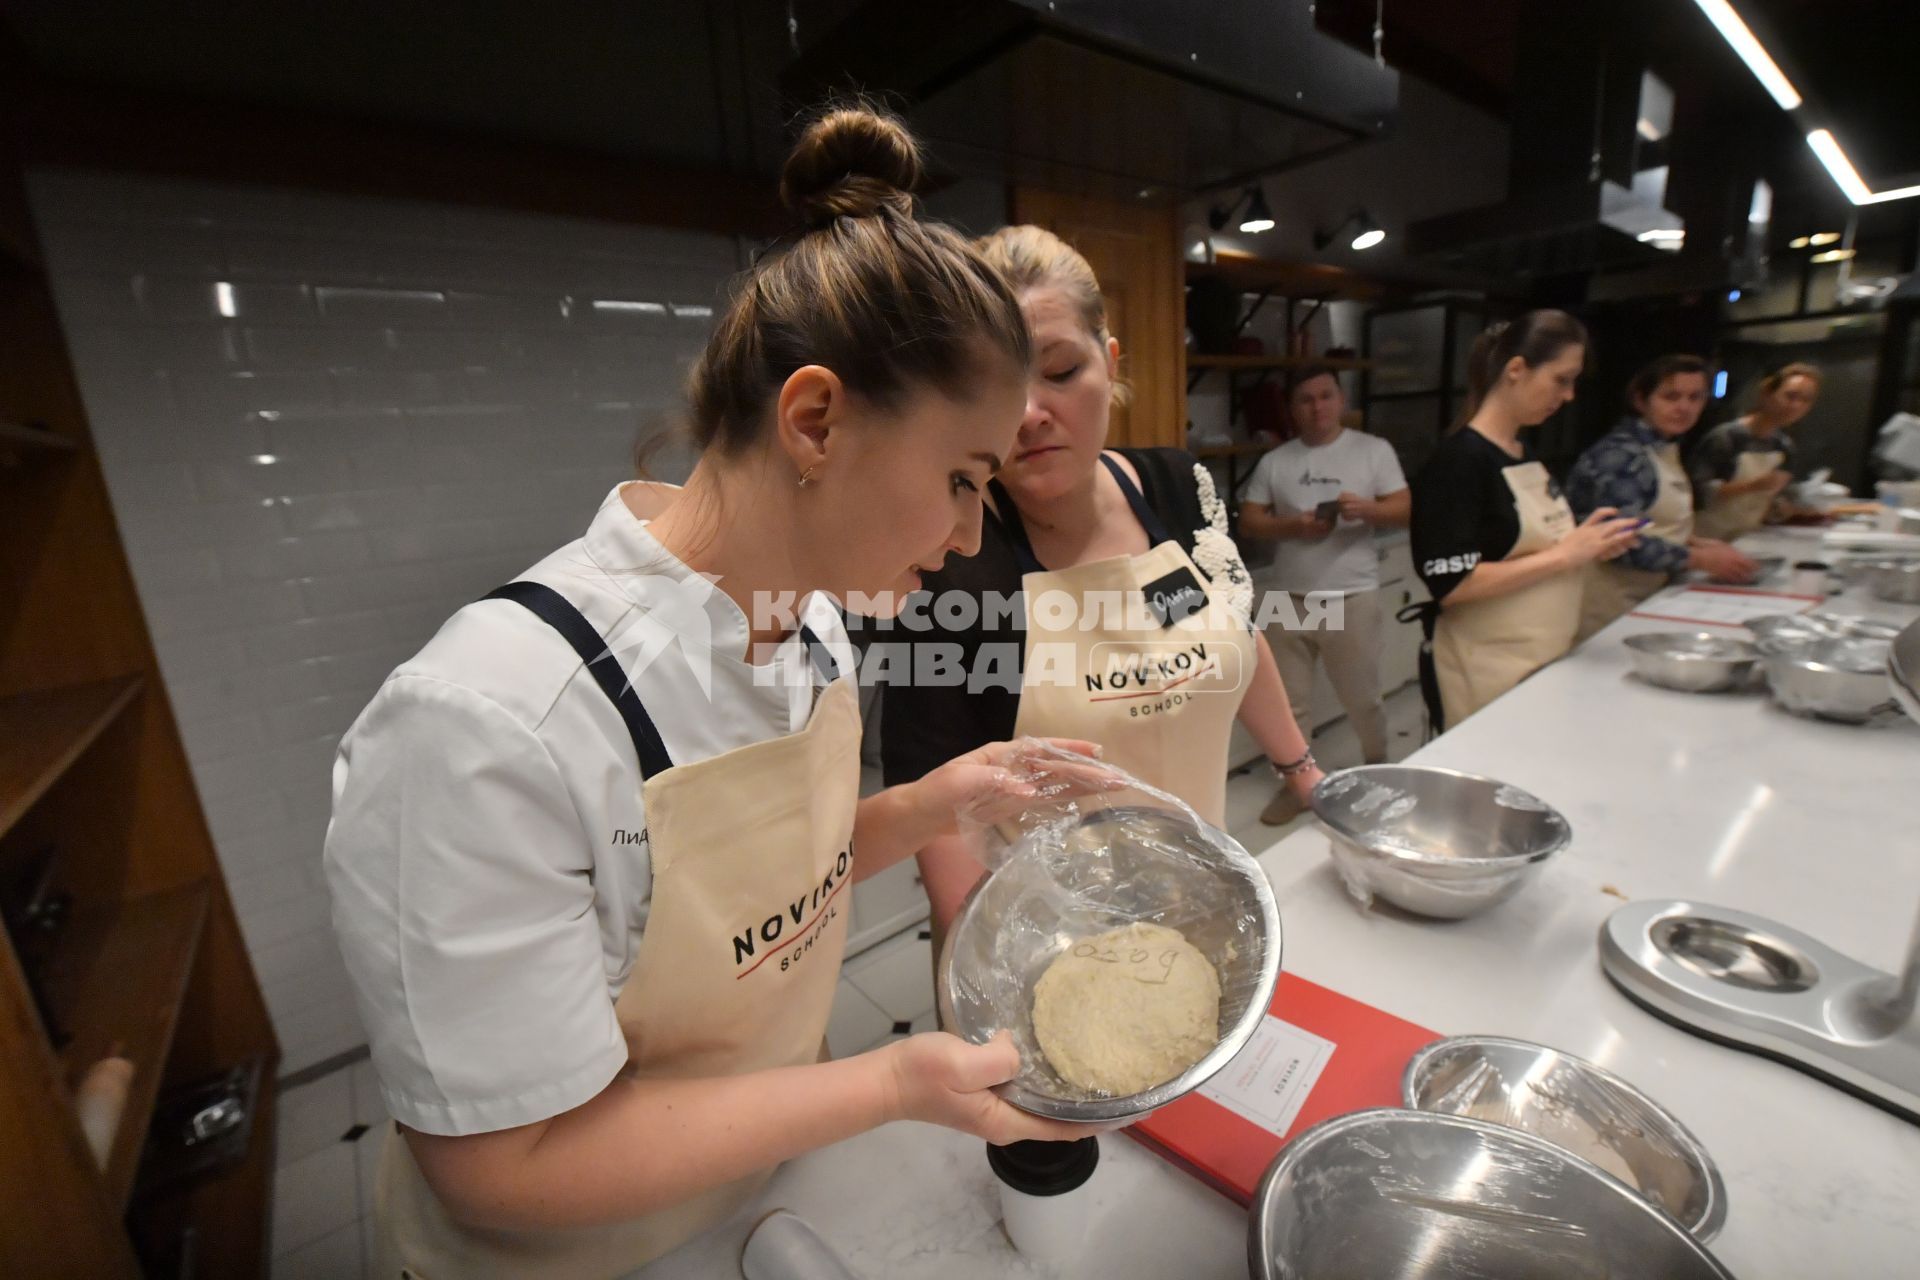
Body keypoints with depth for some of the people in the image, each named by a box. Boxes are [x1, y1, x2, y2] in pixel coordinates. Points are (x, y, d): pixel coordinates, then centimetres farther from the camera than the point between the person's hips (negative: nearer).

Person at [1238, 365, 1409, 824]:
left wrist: (1366, 508, -22)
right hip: (1289, 600, 2)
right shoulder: (1274, 462, 7)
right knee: (1289, 702, 10)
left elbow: (1404, 510, -1)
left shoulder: (1374, 450, 3)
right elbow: (1248, 521, 3)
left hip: (1352, 598, -2)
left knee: (1363, 699, 10)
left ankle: (1379, 772, 37)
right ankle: (1293, 783, 26)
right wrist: (1292, 525, -14)